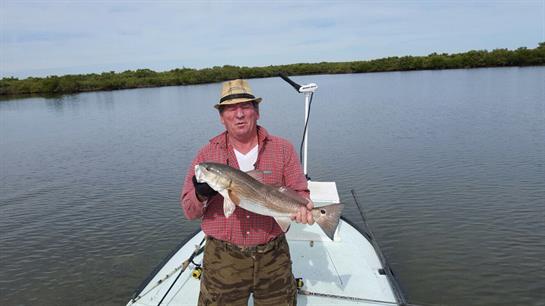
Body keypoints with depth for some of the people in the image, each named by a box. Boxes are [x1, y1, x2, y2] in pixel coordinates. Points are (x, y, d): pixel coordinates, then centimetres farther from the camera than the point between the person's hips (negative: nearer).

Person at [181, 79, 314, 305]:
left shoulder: (283, 149, -1)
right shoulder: (207, 154, -1)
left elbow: (299, 192, 1)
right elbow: (189, 212, 0)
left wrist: (302, 207, -22)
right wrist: (201, 195, -22)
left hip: (273, 258, 1)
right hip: (223, 259, 0)